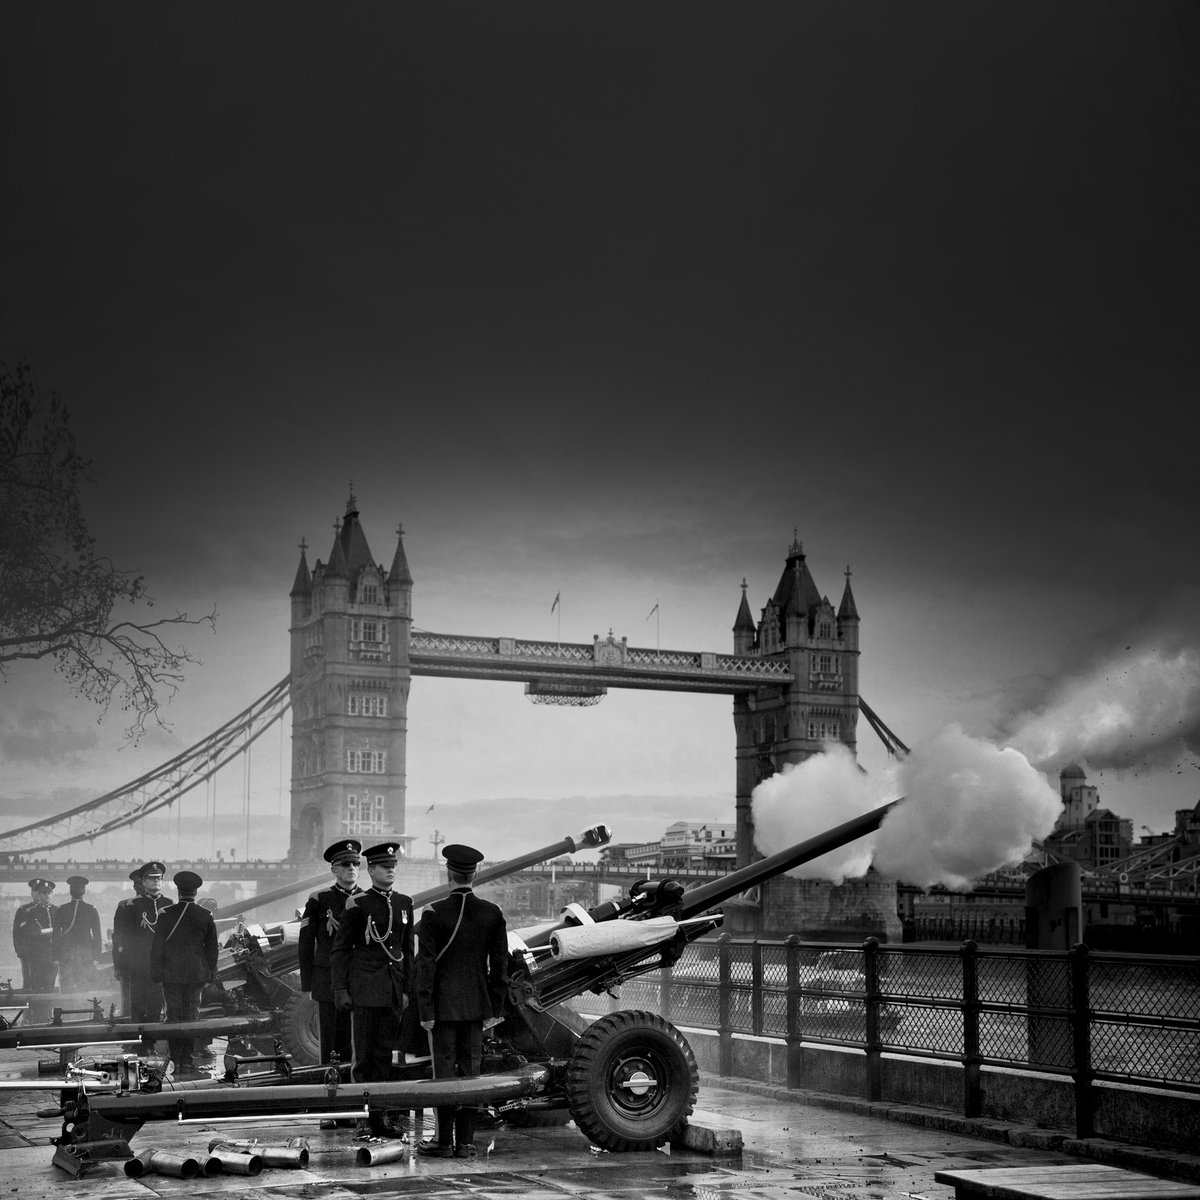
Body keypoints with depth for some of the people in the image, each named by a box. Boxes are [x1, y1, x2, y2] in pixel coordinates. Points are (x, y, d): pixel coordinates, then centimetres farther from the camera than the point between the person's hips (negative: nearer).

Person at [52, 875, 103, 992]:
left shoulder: (60, 910, 1)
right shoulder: (91, 910, 1)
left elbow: (55, 934, 3)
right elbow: (97, 935, 3)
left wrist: (56, 956, 8)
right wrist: (96, 955, 10)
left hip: (66, 954, 0)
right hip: (87, 954, 0)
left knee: (67, 988, 2)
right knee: (87, 988, 3)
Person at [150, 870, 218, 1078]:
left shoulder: (166, 914, -5)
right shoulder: (206, 916, -1)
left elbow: (157, 947, -3)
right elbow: (212, 948, 4)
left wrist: (157, 975, 4)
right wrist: (210, 975, 13)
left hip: (171, 975, -1)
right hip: (196, 974, 1)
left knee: (174, 1017, 6)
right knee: (192, 1017, 8)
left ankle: (176, 1063, 3)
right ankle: (188, 1063, 6)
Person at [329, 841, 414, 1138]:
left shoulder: (404, 903, 11)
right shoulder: (358, 904, -5)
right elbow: (340, 949, -2)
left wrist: (406, 988, 13)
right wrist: (340, 990, -6)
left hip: (393, 989, 5)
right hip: (365, 988, -5)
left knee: (385, 1052, 8)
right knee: (364, 1055, -3)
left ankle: (379, 1115, 14)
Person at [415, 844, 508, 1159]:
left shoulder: (434, 913, -10)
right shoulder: (492, 913, 0)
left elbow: (426, 965, -10)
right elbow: (500, 965, 3)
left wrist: (425, 1011, -6)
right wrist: (495, 1009, 10)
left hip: (443, 1005, -3)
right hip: (477, 1004, 3)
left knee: (445, 1070, 2)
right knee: (470, 1069, 9)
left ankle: (444, 1141, 4)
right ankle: (465, 1141, 11)